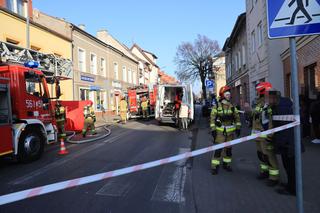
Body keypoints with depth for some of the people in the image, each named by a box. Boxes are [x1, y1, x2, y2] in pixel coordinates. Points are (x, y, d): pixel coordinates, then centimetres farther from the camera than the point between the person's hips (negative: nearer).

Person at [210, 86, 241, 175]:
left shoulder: (232, 107, 7)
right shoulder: (217, 106, -5)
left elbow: (237, 117, 12)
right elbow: (212, 118, -6)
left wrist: (238, 128, 5)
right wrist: (213, 129, -11)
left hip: (230, 131, 4)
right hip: (220, 131, -4)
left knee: (228, 148, 12)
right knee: (218, 149, -7)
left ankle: (226, 164, 28)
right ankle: (214, 166, 2)